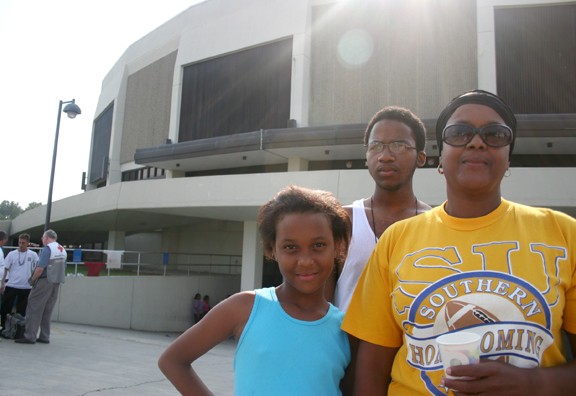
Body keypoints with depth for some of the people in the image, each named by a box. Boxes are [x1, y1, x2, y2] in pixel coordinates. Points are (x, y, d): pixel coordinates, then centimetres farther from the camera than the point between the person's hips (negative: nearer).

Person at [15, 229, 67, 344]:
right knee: (47, 311, 12)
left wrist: (33, 279, -6)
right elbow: (63, 269, 16)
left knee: (34, 309, -2)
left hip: (44, 282, -8)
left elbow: (40, 268, -19)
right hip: (56, 283, 8)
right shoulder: (63, 250, 13)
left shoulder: (47, 249, -13)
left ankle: (30, 336, -2)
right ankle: (44, 337, 14)